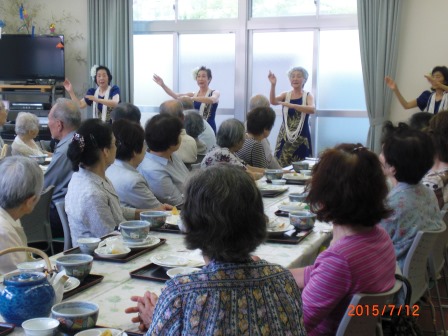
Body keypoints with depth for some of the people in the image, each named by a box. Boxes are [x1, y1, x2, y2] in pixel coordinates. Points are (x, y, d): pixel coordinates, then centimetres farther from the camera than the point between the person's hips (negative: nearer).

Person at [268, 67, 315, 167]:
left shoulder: (308, 96, 2)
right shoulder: (285, 95, 7)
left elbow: (312, 109, -18)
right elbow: (273, 101, -12)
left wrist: (291, 105, -31)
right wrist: (273, 85, -28)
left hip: (301, 137, -1)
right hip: (285, 137, 1)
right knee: (281, 165, -3)